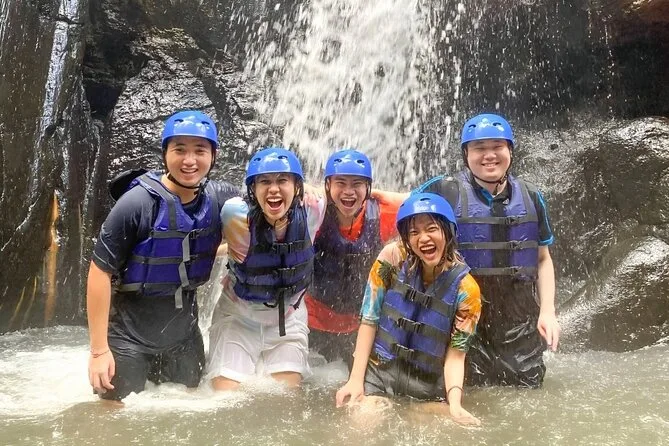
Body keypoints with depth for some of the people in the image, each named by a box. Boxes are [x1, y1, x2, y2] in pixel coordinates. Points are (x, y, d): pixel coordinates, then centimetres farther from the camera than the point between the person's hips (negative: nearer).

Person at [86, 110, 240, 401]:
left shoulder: (218, 198, -7)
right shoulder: (137, 202, -21)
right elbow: (100, 272, -18)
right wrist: (99, 349, -18)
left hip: (183, 334, 5)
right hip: (129, 336, -5)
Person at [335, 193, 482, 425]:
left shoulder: (465, 288, -12)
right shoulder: (392, 258, -12)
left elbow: (455, 354, -10)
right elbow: (369, 321, -6)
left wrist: (454, 403, -28)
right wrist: (356, 380, -10)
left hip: (430, 387, 1)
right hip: (378, 374, -1)